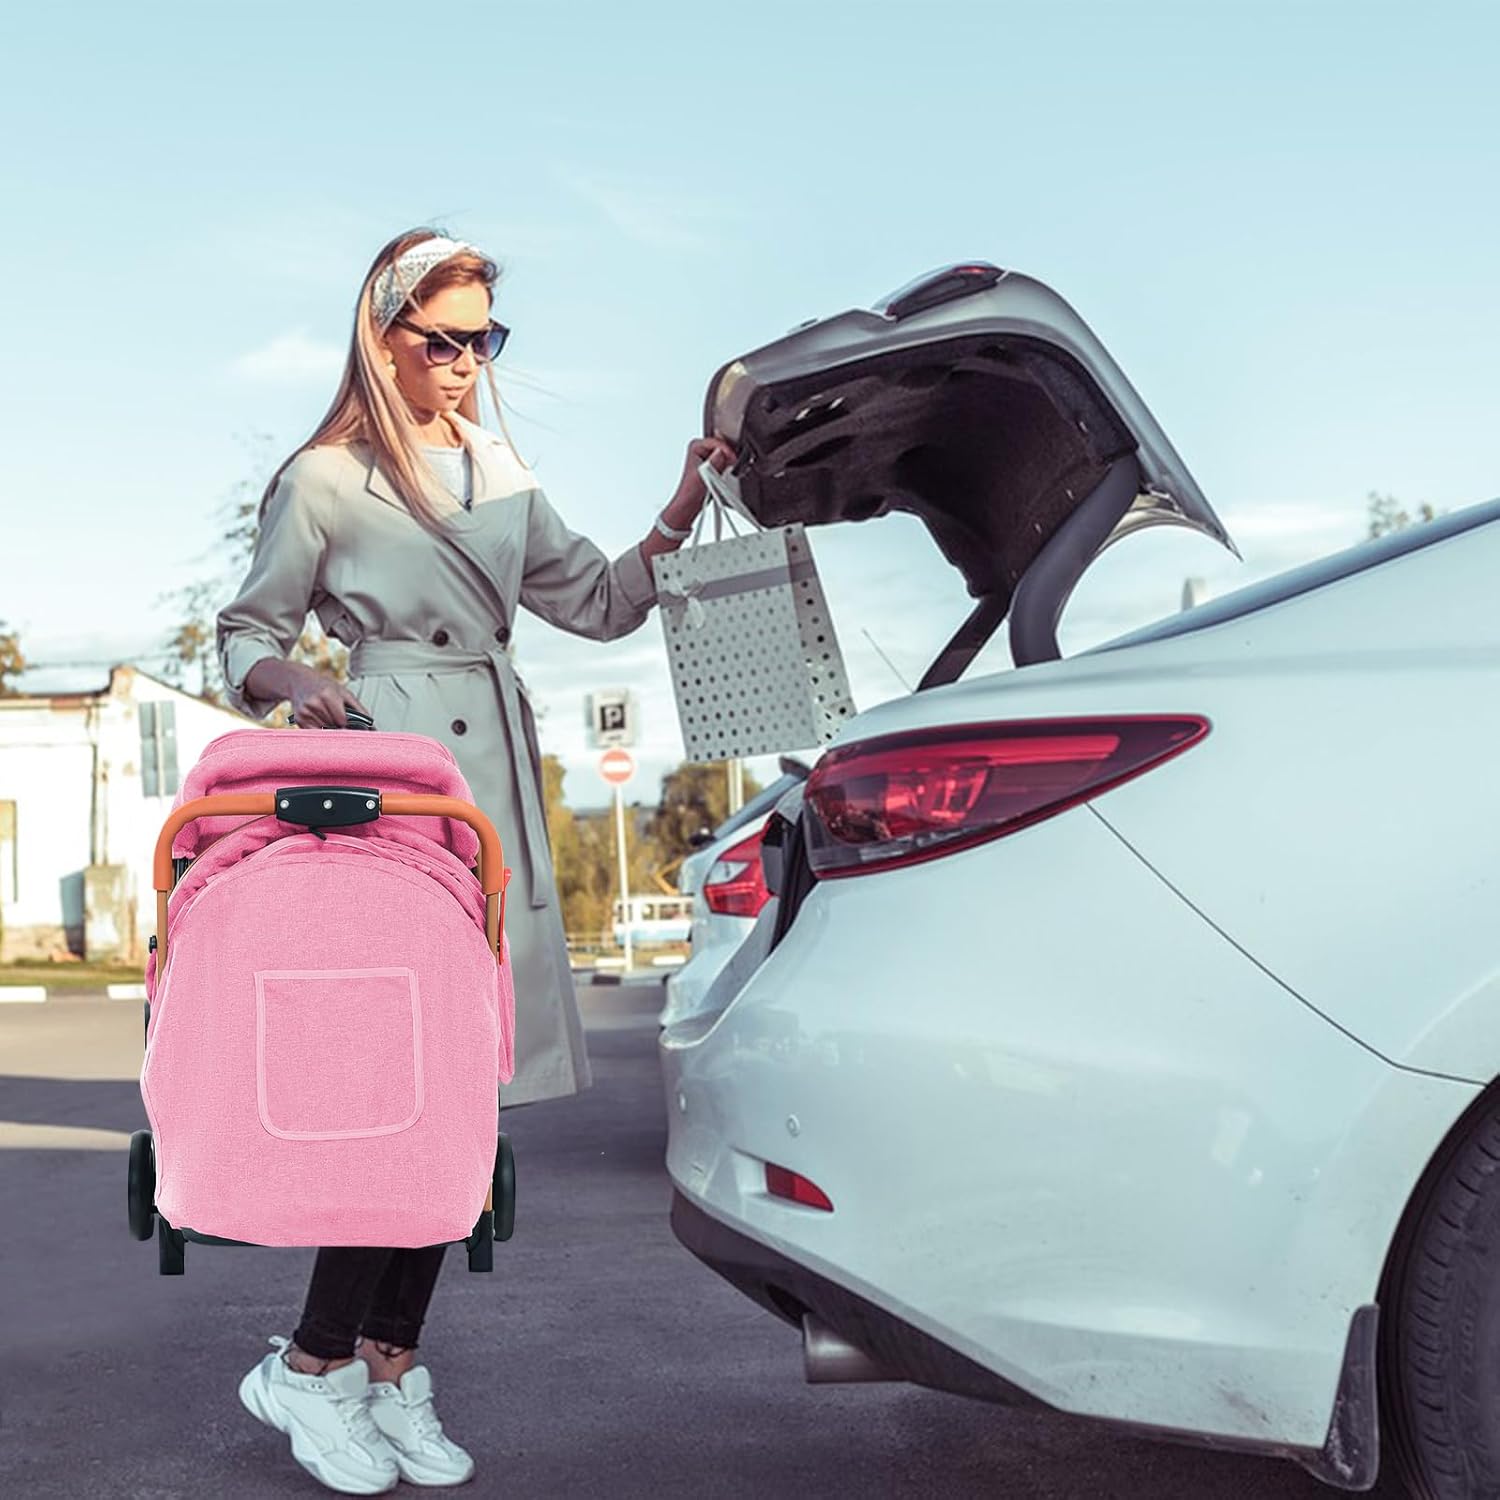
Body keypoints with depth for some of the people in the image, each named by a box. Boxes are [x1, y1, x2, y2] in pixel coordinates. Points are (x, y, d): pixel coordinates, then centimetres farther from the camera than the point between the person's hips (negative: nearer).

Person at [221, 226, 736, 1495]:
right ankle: (313, 1367, 3)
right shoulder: (326, 481, 1)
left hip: (496, 784, 6)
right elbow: (245, 631, 6)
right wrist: (287, 679, -16)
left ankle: (391, 1367, 11)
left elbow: (601, 603, 20)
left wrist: (686, 508, 8)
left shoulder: (499, 473, 18)